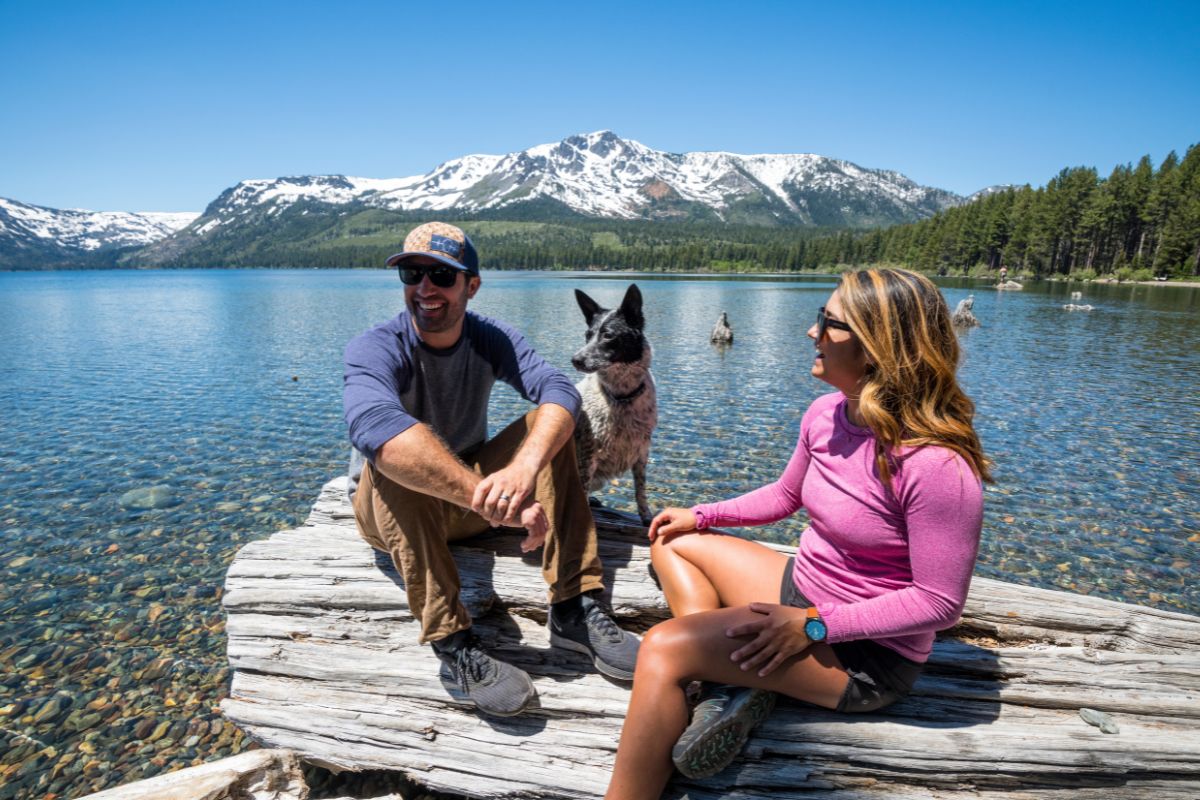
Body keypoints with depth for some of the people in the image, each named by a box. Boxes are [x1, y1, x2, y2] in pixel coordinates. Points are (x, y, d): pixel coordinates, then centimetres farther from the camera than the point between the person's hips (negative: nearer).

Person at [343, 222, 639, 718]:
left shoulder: (491, 339, -8)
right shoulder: (374, 350, -20)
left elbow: (559, 390, -27)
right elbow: (374, 426, -43)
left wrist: (524, 468, -48)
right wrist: (498, 501, -52)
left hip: (470, 497, 3)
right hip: (396, 511, -3)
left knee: (548, 426, -18)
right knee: (396, 459, -35)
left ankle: (575, 609, -23)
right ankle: (452, 645, -32)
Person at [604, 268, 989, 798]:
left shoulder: (935, 464, -28)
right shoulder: (826, 413, -5)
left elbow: (939, 602, -22)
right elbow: (785, 495, 13)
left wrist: (814, 625, -24)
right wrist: (702, 515, 7)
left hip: (869, 653, -8)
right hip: (802, 588, 9)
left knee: (663, 647, -23)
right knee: (673, 542, 11)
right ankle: (731, 687, -6)